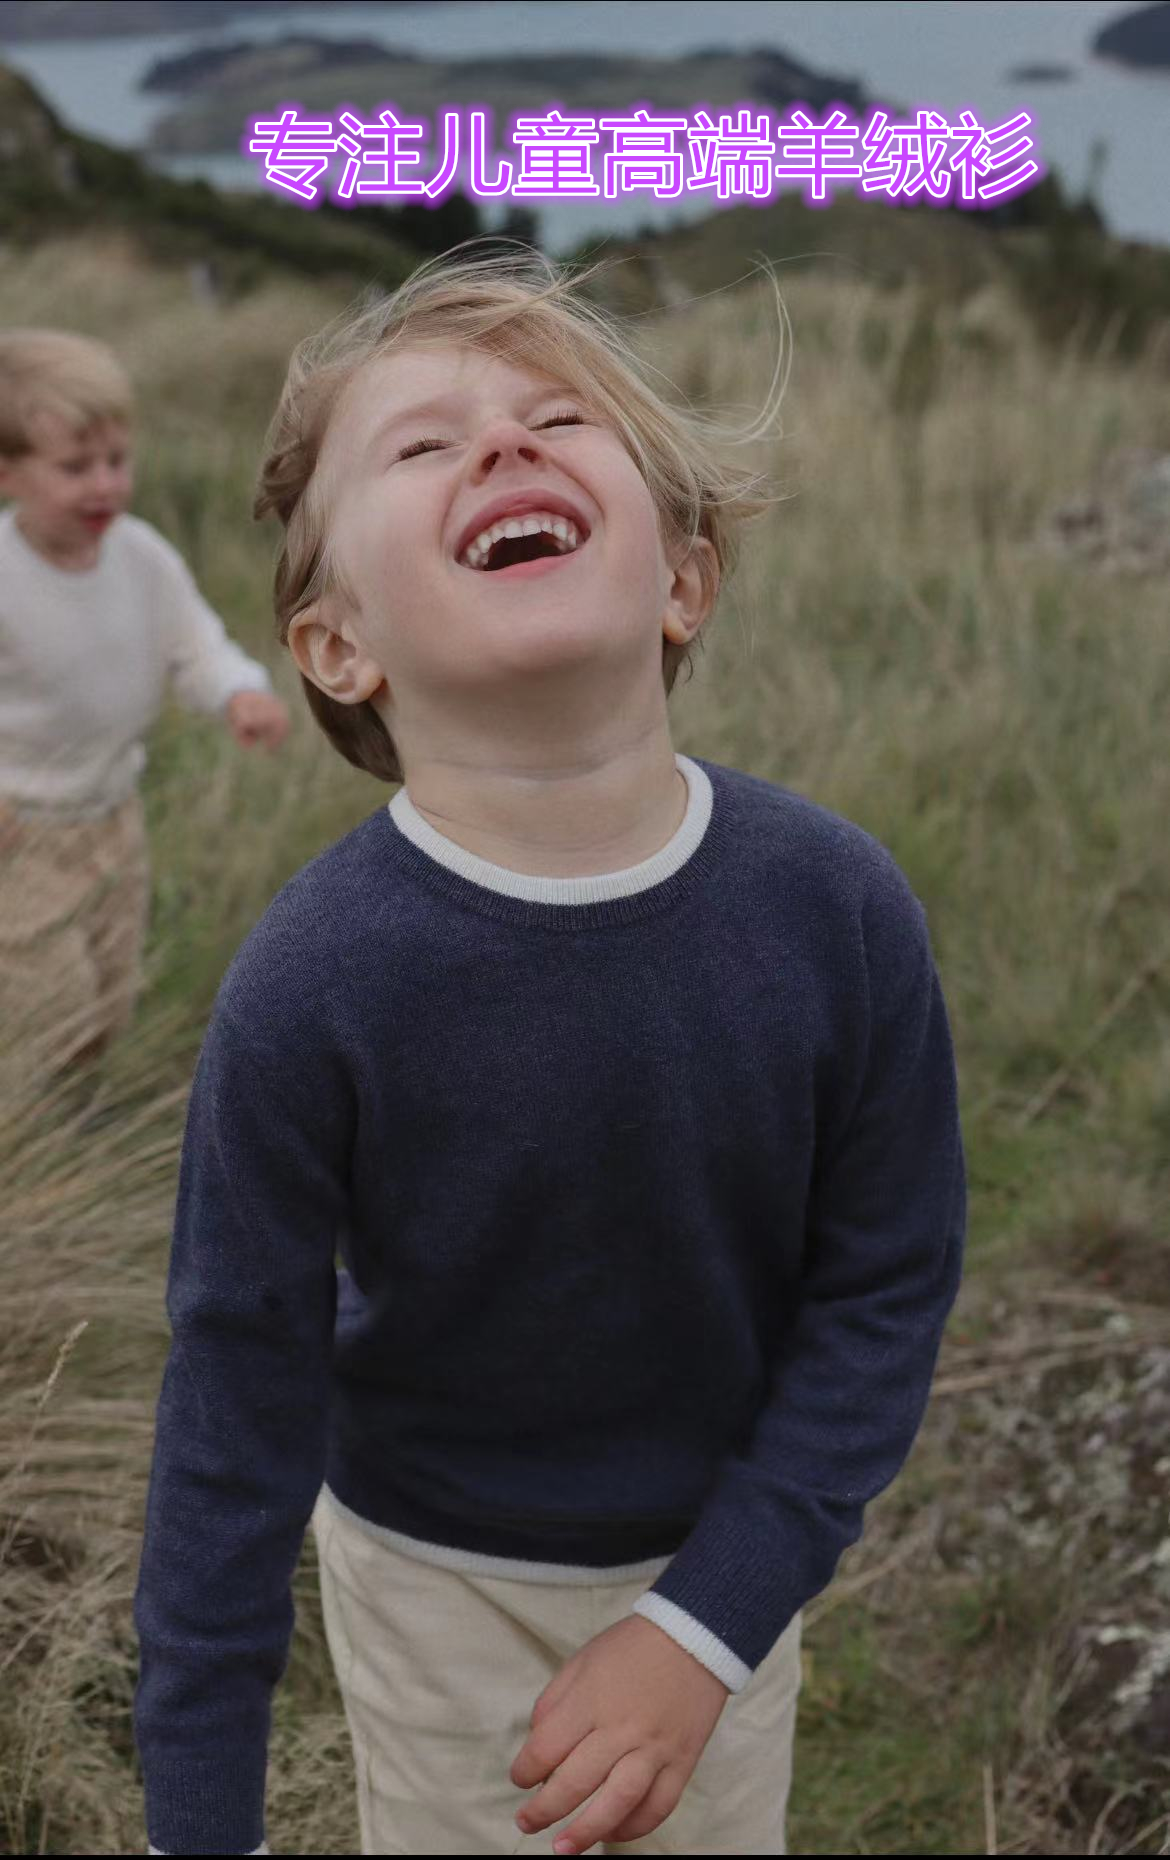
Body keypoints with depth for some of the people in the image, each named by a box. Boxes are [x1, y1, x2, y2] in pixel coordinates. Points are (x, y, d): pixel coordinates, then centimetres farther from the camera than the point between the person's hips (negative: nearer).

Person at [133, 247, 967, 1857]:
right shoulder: (313, 986, -28)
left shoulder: (837, 907, -22)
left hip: (724, 1547, 3)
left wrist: (710, 1621, -16)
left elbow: (888, 1281, -11)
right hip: (439, 1573, -2)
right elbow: (240, 1403, -17)